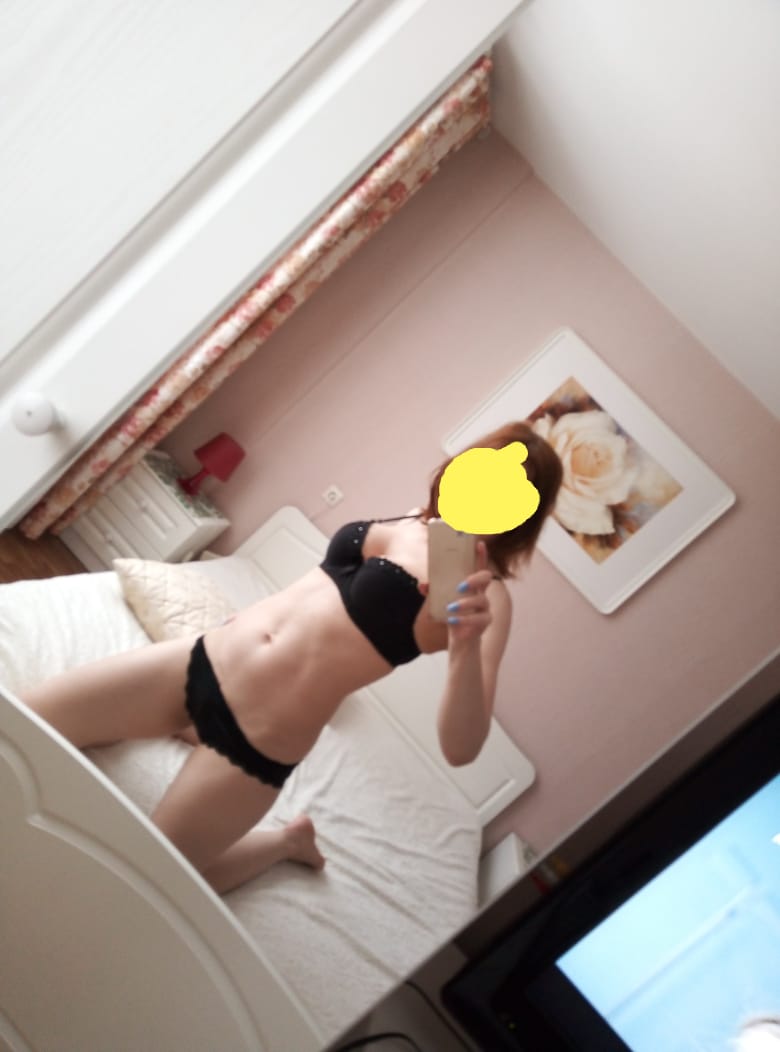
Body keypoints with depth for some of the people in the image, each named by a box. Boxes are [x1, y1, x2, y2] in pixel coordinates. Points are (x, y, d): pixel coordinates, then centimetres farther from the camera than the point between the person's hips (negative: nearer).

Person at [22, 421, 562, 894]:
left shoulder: (486, 597, -14)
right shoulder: (409, 521, 5)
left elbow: (460, 748, -25)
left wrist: (466, 645, -40)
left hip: (254, 744, -5)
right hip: (201, 661, 6)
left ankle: (290, 840, 27)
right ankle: (192, 727, 29)